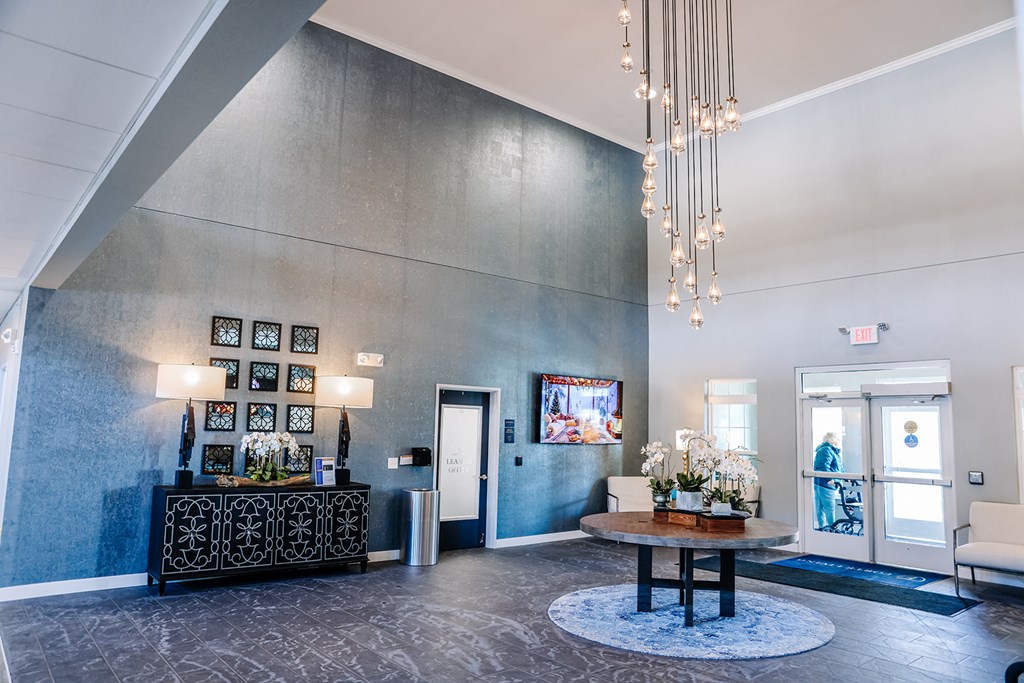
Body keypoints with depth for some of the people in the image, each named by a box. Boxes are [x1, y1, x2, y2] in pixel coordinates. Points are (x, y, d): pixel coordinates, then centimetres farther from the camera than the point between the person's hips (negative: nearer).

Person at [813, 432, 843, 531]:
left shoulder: (833, 451, 22)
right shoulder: (825, 450, -13)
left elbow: (839, 468, 30)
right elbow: (823, 466, -25)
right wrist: (829, 479, -33)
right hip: (824, 483, -11)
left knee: (821, 507, 12)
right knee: (830, 507, -8)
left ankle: (822, 526, 16)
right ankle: (832, 527, -4)